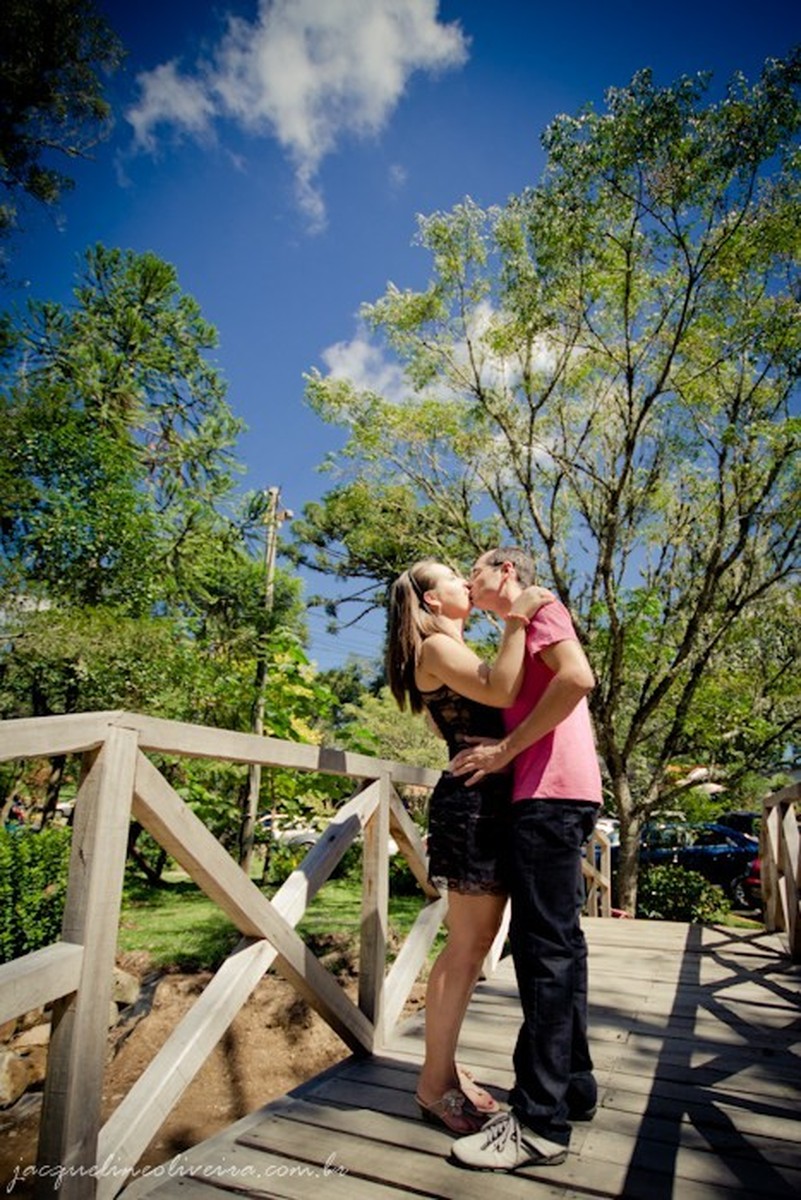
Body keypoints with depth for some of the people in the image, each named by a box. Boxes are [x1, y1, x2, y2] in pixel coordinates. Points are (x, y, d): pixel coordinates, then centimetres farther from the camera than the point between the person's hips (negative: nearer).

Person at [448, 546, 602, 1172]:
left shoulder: (540, 607, -3)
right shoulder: (523, 635, 25)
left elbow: (578, 677, -21)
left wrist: (506, 750, -17)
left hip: (551, 794, -10)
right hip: (558, 797, 10)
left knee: (545, 946, -7)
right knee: (559, 943, 14)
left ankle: (540, 1123, 0)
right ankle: (574, 1086, 26)